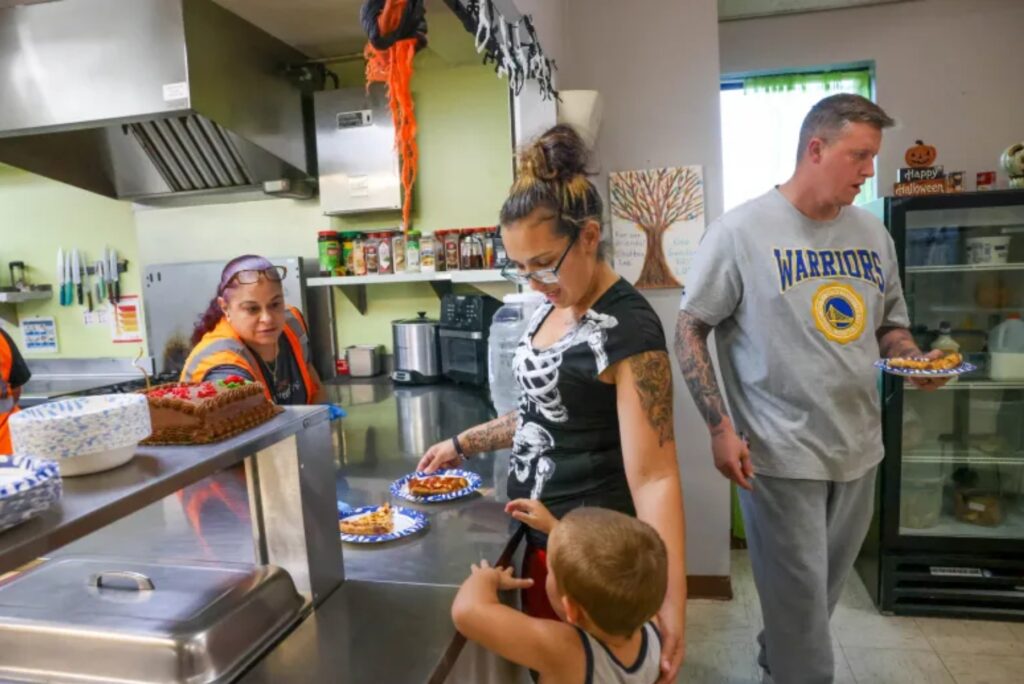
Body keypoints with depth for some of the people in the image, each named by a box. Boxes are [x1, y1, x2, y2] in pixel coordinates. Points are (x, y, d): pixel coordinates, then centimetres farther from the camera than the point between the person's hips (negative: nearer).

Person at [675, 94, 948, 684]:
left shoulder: (873, 233, 7)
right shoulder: (742, 231, -11)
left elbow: (889, 324, 17)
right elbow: (691, 329, -10)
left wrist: (913, 358, -5)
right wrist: (720, 426, -16)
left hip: (859, 450, 7)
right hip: (782, 455, -6)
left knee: (826, 591, 22)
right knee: (799, 598, 5)